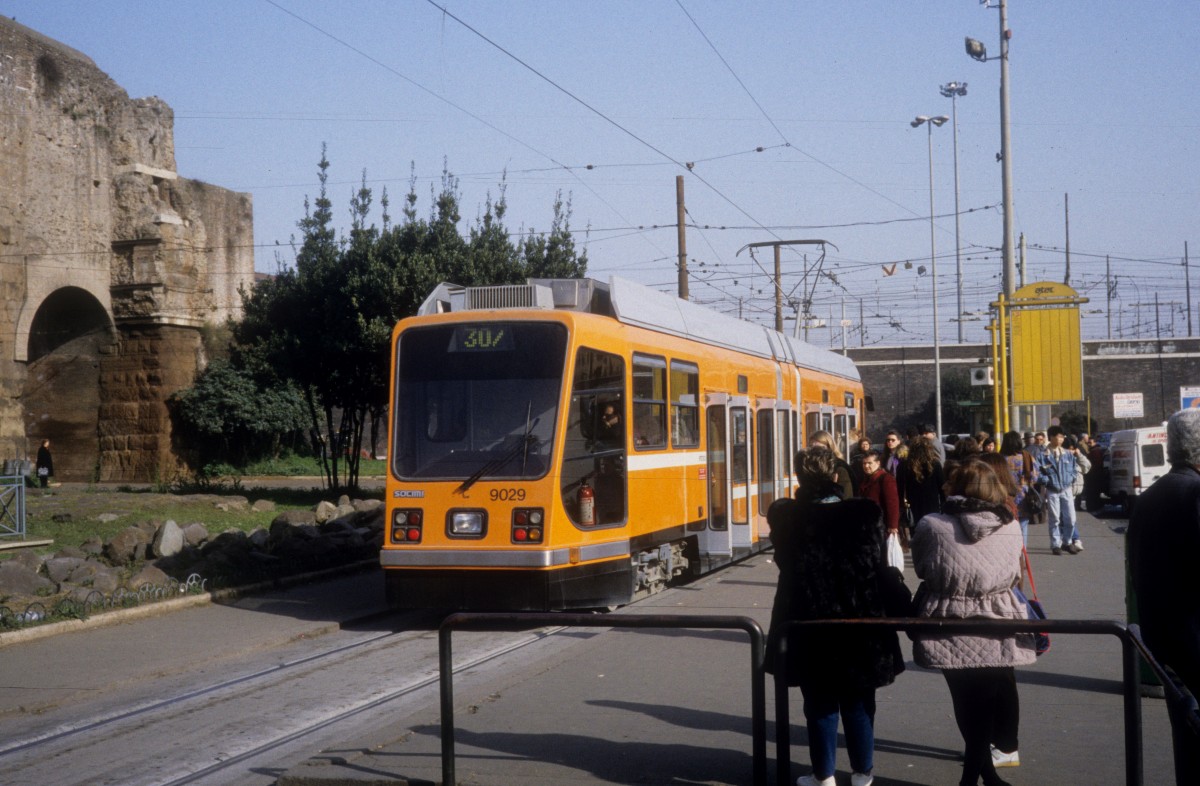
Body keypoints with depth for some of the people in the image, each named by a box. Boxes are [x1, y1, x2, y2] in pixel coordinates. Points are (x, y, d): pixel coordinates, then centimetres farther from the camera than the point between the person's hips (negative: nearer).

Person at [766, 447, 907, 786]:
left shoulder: (786, 518, -11)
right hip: (859, 622, 1)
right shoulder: (862, 515, -11)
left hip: (808, 624, 0)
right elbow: (879, 570, -8)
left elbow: (785, 563, 2)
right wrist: (905, 610, 3)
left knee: (820, 703, 12)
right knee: (858, 702, 15)